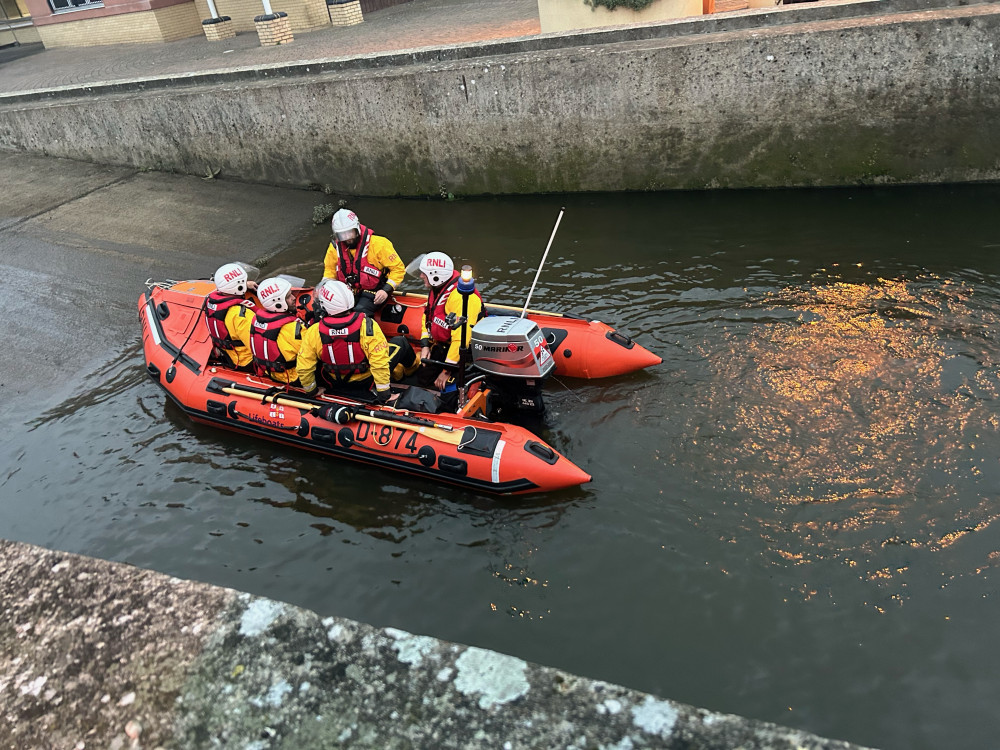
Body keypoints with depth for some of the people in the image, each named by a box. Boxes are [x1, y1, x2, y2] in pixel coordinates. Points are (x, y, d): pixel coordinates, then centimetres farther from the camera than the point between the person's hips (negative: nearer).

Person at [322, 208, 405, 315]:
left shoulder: (377, 244, -15)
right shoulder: (335, 247, 0)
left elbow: (398, 268, -10)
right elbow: (330, 269, 19)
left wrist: (386, 290, -19)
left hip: (373, 293, -5)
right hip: (348, 291, 5)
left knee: (359, 313, -32)